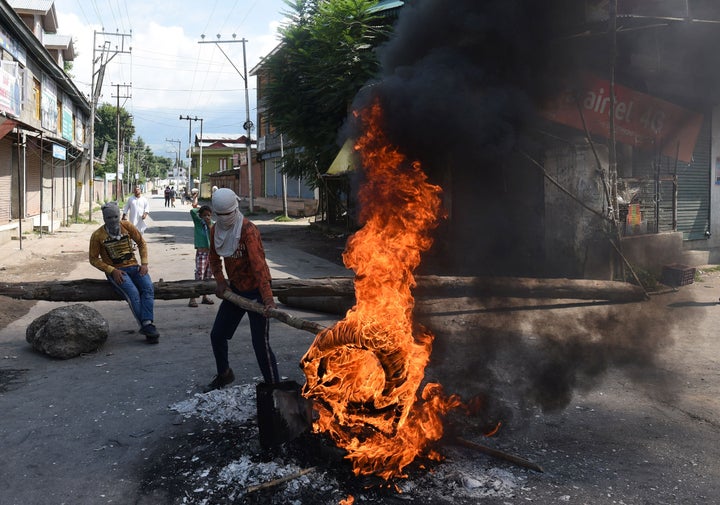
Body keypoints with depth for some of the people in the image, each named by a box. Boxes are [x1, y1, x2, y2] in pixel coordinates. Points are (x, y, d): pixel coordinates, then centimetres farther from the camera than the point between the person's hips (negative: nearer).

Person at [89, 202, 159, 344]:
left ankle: (147, 324, -36)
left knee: (148, 288, -27)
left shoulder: (127, 226, 3)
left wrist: (144, 263, 0)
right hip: (115, 271, -3)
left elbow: (141, 243, 13)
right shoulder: (97, 235, -3)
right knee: (133, 293, -30)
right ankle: (147, 326, -27)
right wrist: (112, 271, -12)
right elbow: (93, 259, 1)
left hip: (133, 266, 3)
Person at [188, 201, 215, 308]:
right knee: (199, 277, -10)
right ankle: (192, 299, -6)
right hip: (201, 253, -5)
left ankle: (205, 297, 24)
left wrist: (209, 225, -7)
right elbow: (192, 211, -18)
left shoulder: (212, 224, 9)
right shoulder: (198, 222, -3)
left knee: (208, 277, 13)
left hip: (211, 252, 5)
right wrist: (197, 207, -1)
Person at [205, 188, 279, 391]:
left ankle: (274, 387, 5)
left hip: (255, 290, -7)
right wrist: (220, 280, -3)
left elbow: (258, 264, -33)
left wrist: (268, 297, -40)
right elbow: (214, 258, 14)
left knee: (260, 343, -8)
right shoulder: (215, 230, 0)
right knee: (217, 335, 15)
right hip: (235, 289, 8)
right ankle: (224, 374, 39)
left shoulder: (248, 230, -23)